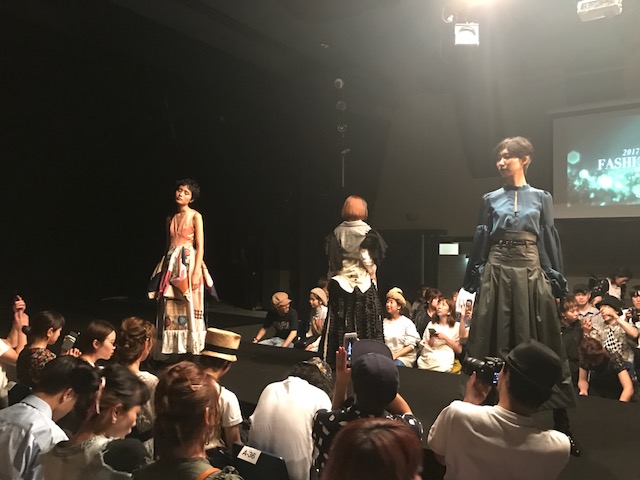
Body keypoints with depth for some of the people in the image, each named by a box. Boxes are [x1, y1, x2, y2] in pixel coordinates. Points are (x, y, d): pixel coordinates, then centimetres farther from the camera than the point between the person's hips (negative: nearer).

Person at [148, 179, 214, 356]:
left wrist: (197, 272, -17)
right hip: (171, 264, 6)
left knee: (188, 308, -6)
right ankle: (172, 348, 11)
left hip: (188, 263, -5)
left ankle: (191, 351, 1)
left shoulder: (195, 216, -1)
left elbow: (200, 247, -8)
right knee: (169, 309, 4)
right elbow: (168, 244, 17)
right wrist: (164, 268, 10)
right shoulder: (170, 218, 15)